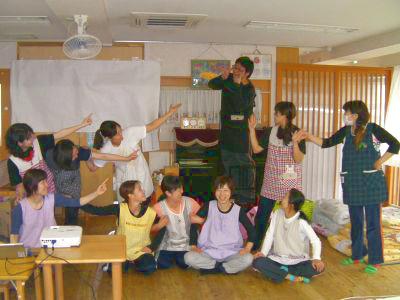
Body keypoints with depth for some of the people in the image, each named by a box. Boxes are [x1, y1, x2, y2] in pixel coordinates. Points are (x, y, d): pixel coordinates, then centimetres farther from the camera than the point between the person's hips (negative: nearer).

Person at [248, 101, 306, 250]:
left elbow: (299, 159, -12)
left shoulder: (297, 134, -7)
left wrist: (295, 143, -27)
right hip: (271, 180, 3)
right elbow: (256, 149, 3)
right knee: (261, 215, 6)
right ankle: (254, 245, 20)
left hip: (290, 181, -3)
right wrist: (252, 129, -1)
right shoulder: (270, 131, 4)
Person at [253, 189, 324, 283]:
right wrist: (263, 252, -17)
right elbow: (270, 235, -3)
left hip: (298, 261, -2)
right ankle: (292, 277, -20)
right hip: (277, 259, 2)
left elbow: (315, 241, -15)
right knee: (257, 262, -25)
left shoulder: (301, 222, -16)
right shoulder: (277, 214, -5)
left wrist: (316, 258, -33)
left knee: (318, 268, -30)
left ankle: (281, 272, -17)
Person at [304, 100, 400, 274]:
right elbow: (327, 143, 8)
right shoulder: (346, 131, 5)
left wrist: (379, 162, -11)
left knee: (373, 223, 2)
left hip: (371, 183, -5)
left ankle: (374, 261, 14)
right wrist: (309, 137, -3)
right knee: (356, 222, 15)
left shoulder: (373, 129, -9)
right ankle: (358, 255, 30)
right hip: (352, 183, 5)